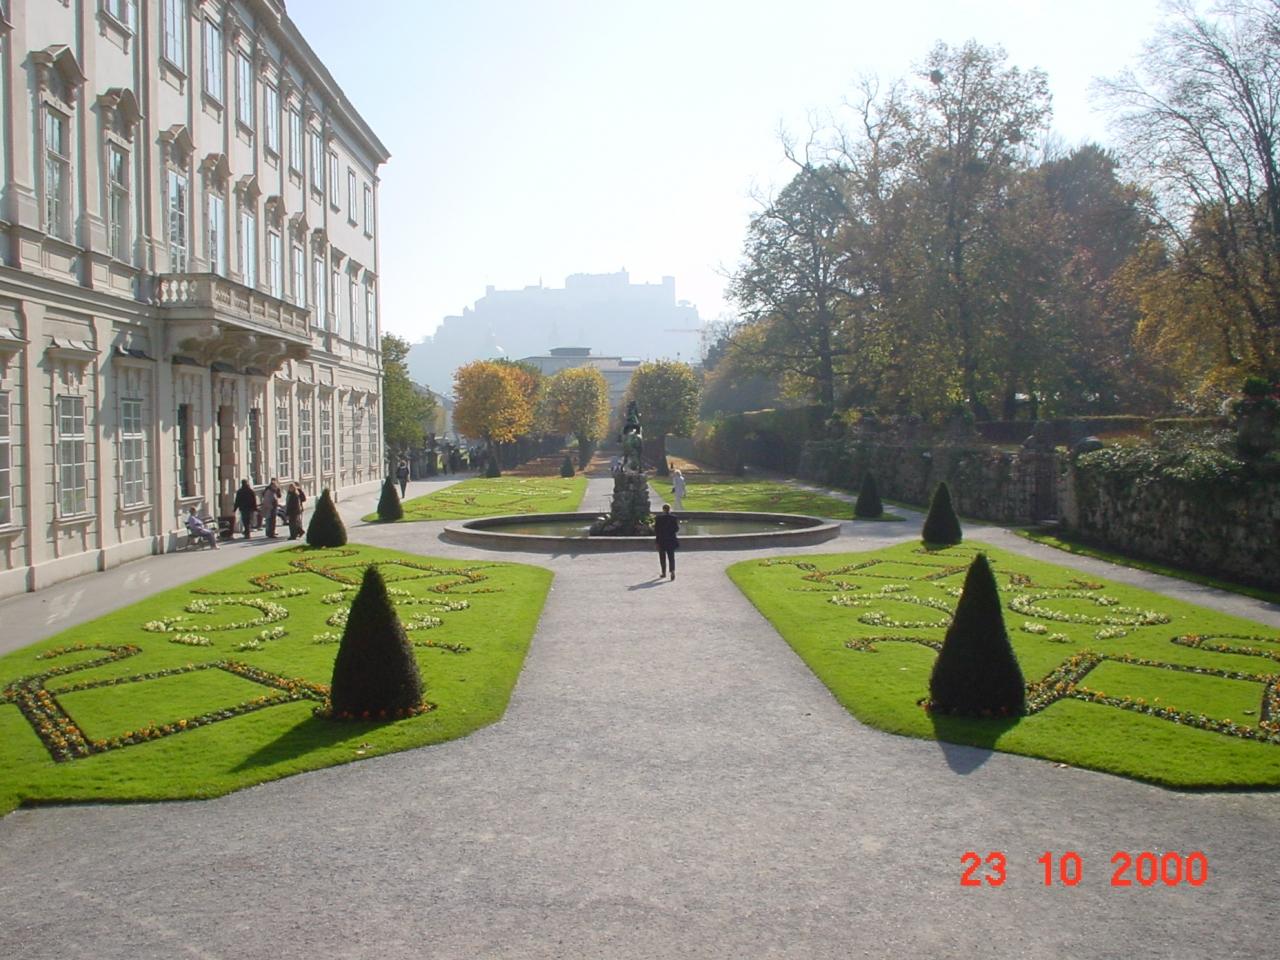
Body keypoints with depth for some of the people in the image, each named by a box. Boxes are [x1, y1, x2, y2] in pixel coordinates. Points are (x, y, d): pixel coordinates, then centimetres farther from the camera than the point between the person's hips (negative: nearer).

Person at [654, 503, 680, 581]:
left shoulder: (658, 517, -9)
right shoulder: (673, 517, -6)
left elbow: (656, 529, -10)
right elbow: (676, 528, -3)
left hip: (661, 540, -1)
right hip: (671, 540, 1)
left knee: (662, 557, 13)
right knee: (671, 556, 5)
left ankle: (664, 572, 20)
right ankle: (672, 571, -14)